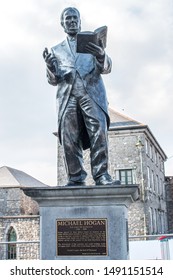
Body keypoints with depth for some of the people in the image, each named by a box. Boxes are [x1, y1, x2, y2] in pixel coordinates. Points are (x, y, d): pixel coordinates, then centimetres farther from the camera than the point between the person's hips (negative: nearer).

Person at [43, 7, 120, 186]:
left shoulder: (92, 42, 24)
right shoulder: (57, 50, 27)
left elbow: (106, 69, 11)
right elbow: (53, 80, 17)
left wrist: (102, 57, -13)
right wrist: (50, 66, -6)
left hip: (91, 91, -1)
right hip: (67, 95, 2)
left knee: (98, 131, -18)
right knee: (68, 136, -11)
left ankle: (101, 175, -19)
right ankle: (76, 178, -10)